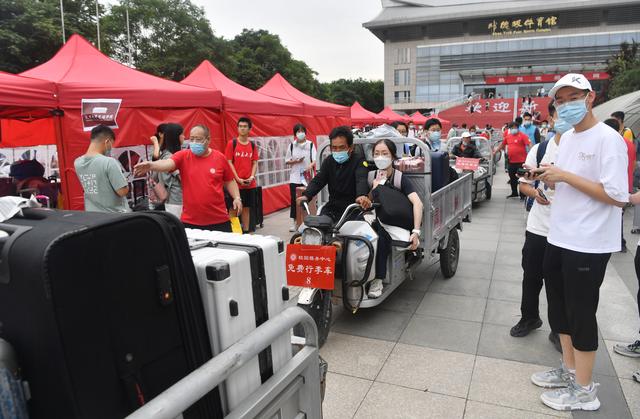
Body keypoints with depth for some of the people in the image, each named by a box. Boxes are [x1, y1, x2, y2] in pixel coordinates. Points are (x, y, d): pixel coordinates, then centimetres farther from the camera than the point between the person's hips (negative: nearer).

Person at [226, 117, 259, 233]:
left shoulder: (253, 145, 9)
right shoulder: (232, 143, -3)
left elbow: (255, 163, 10)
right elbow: (229, 163, -6)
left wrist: (252, 177, -6)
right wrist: (238, 179, -13)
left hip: (250, 183, 4)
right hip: (235, 183, -4)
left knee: (246, 208, 11)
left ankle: (246, 231, 19)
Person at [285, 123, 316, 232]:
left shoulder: (310, 144, 1)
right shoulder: (291, 145, 6)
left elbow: (315, 160, -7)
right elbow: (287, 161, 8)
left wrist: (311, 165, -28)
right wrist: (296, 161, -10)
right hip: (295, 177, 1)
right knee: (294, 200, 3)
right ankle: (293, 222, 13)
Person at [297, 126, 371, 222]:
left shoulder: (358, 162, -7)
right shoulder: (329, 161, 8)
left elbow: (362, 180, -26)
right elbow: (318, 180, -2)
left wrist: (362, 195, -50)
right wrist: (306, 196, -24)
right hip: (333, 207, 4)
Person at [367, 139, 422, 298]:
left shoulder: (400, 178, -6)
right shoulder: (371, 177, 6)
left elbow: (417, 203, -20)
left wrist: (416, 231, -31)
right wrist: (375, 186, -14)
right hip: (375, 219, 3)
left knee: (381, 233, -35)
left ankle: (377, 280, -27)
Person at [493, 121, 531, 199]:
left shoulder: (522, 135, -8)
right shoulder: (508, 136, 10)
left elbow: (529, 144, -17)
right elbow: (502, 144, 24)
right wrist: (495, 151, 27)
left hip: (521, 161, -7)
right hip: (511, 161, 7)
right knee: (512, 178, 17)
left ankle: (523, 195, 6)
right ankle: (514, 193, 32)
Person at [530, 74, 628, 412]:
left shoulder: (608, 139, -15)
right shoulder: (566, 138, 11)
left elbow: (618, 196, -22)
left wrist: (564, 175, -21)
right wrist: (547, 178, -1)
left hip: (588, 244, -8)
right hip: (558, 238, 9)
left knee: (581, 313, 2)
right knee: (559, 307, 18)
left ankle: (584, 391, 19)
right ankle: (568, 370, 36)